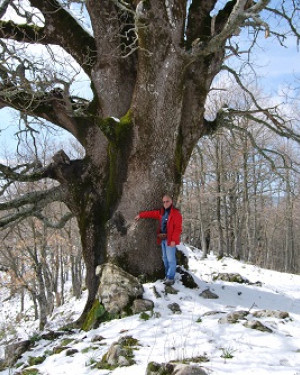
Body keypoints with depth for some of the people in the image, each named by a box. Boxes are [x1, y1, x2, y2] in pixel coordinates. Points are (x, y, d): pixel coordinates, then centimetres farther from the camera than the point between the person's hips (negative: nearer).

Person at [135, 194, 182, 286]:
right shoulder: (161, 212, 15)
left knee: (171, 259, -6)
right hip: (162, 239, 8)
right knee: (165, 258, 12)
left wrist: (174, 240, -19)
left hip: (170, 239, -8)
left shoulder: (176, 213, -9)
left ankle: (170, 278, -1)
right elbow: (152, 213, 26)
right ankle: (167, 276, 20)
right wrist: (141, 215, 28)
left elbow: (178, 228, -14)